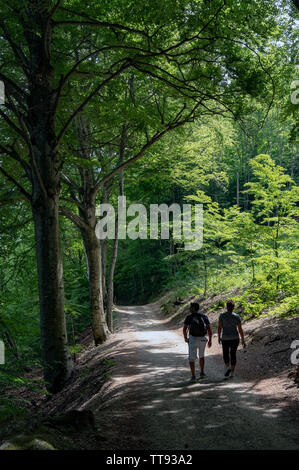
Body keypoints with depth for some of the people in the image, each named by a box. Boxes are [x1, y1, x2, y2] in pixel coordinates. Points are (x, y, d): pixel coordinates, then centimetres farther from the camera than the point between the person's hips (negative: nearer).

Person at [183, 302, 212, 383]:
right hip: (202, 339, 3)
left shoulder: (189, 317, -4)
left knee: (192, 358, 4)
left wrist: (185, 338, 12)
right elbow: (209, 329, -2)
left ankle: (193, 376, -7)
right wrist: (210, 340, 4)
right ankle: (202, 373, 28)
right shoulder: (204, 317, 4)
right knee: (201, 355, 27)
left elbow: (184, 329, -5)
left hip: (193, 339, -3)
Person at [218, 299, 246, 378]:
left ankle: (228, 366, -7)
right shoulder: (237, 316, -6)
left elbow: (219, 327, -5)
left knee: (225, 353, 18)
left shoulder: (222, 315, -8)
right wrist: (243, 340, 0)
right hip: (235, 338, 1)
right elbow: (240, 329, -6)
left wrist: (219, 337, 9)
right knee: (233, 354, 15)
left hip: (225, 338, -1)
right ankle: (232, 372, 12)